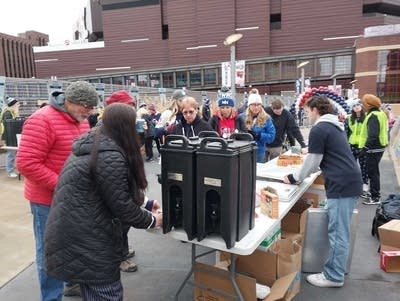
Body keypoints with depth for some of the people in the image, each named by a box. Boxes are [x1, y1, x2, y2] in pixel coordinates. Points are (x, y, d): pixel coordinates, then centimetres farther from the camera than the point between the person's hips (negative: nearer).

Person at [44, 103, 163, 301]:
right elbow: (121, 206, -19)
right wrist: (152, 221, -2)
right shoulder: (110, 156, -23)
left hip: (72, 233, 10)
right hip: (84, 241, -10)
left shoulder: (89, 146, 9)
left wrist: (146, 205, 18)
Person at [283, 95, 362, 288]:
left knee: (337, 233, 0)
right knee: (341, 231, 17)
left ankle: (334, 276, 11)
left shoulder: (318, 129, -12)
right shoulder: (335, 126, 18)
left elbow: (312, 162, -10)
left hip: (341, 185, -10)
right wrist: (302, 173, 27)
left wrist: (294, 178, 4)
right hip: (350, 182, 10)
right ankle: (337, 269, 29)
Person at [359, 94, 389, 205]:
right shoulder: (379, 113, 12)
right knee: (374, 171, 19)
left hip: (373, 148, -10)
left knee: (372, 172, -3)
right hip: (378, 147, 10)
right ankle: (375, 193, 31)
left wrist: (365, 147, -24)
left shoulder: (373, 116, -19)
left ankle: (375, 198, 4)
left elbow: (373, 135, -28)